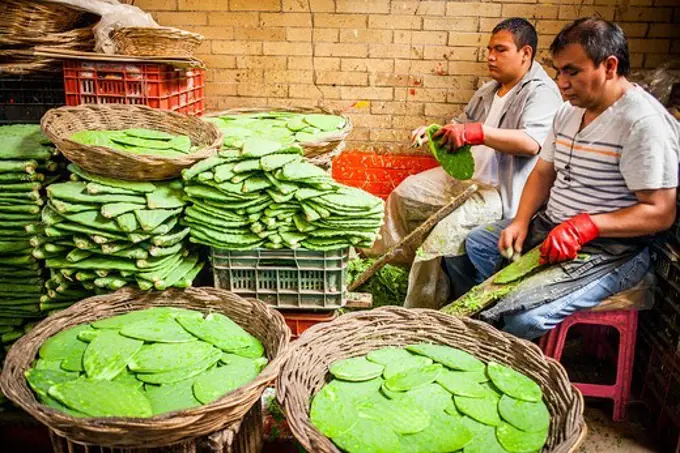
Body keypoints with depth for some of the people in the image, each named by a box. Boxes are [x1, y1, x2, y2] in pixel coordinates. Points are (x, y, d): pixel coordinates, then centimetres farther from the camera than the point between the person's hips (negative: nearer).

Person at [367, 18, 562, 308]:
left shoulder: (542, 93, -12)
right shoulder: (489, 90, 17)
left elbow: (531, 143, -29)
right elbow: (462, 124, 28)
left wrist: (477, 132, -35)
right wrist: (433, 131, 8)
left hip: (500, 191, -10)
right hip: (464, 175, 10)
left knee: (443, 233, -31)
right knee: (403, 195, 9)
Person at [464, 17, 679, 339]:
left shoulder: (644, 122, -21)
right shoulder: (569, 111, 8)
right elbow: (543, 173, 13)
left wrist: (586, 225, -32)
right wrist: (521, 220, -4)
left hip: (611, 248, -9)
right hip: (551, 227, 9)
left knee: (523, 317, -25)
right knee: (476, 244, 11)